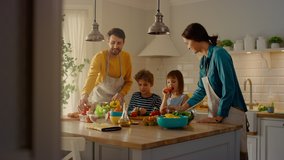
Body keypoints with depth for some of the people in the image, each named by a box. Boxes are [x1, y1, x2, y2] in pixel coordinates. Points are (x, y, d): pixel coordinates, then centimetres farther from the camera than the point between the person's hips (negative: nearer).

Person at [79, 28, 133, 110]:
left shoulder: (126, 57, -8)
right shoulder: (99, 57, -19)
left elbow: (128, 81, 1)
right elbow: (91, 77, -34)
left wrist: (121, 94, -18)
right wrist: (85, 95, -51)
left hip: (117, 100, 3)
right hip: (100, 100, -2)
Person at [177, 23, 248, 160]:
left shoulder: (219, 54, -15)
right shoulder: (203, 60, 10)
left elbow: (229, 89, -18)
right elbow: (201, 90, 18)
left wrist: (218, 118, -15)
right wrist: (182, 108, 13)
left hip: (230, 115, -8)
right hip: (215, 115, 8)